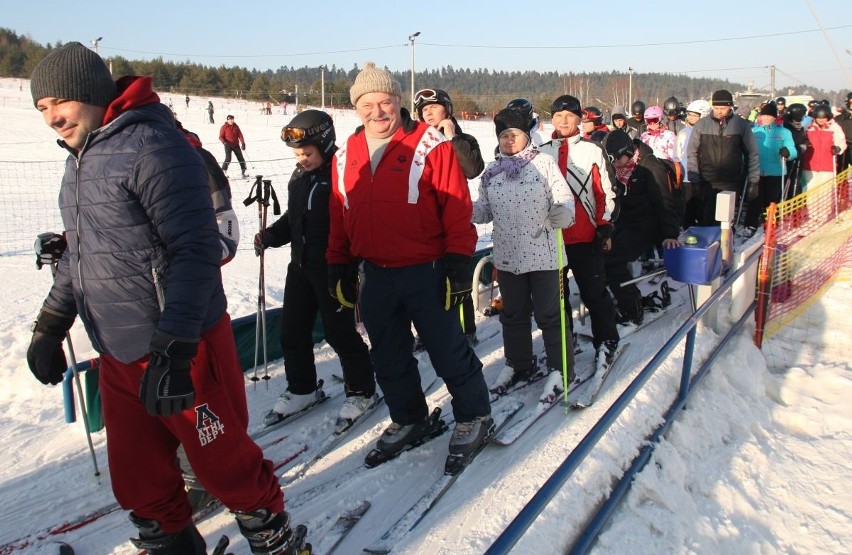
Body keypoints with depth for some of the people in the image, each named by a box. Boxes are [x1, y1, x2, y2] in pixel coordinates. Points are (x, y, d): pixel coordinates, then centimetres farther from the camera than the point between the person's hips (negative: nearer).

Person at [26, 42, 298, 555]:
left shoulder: (151, 146, -16)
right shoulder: (82, 159, 13)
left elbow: (195, 249, -22)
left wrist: (172, 350, -25)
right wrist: (49, 328, 23)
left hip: (182, 349, -8)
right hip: (117, 357, 9)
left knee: (223, 462, 6)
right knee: (137, 479, 17)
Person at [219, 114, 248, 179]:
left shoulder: (236, 126, 6)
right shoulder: (224, 127, -4)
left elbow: (240, 135, 4)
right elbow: (221, 137, -4)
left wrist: (243, 143, -7)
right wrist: (224, 142, -22)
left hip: (236, 145, 4)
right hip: (228, 146, -4)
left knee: (241, 158, 3)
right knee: (228, 159, -16)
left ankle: (244, 173, 11)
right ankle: (223, 172, -4)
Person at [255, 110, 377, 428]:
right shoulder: (298, 178, 9)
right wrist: (270, 236, 1)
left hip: (334, 269, -8)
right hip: (301, 267, 8)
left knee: (339, 332, 2)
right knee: (292, 331, 14)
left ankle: (361, 391, 23)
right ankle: (301, 389, 33)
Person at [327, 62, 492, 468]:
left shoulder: (432, 146, -10)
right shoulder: (345, 157, 7)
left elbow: (457, 211, -11)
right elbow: (338, 218, 12)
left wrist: (458, 264, -13)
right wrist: (338, 267, 13)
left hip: (426, 273, -5)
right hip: (375, 276, 6)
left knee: (448, 352, 5)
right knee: (388, 358, 16)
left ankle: (473, 416, 27)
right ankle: (408, 421, 36)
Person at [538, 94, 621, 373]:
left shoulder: (592, 151, 2)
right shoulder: (541, 153, 8)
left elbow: (605, 192, 2)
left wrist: (605, 227, -2)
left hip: (585, 237, -3)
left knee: (594, 293, 0)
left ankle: (606, 343, 16)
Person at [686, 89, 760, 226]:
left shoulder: (741, 125, 2)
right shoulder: (701, 124, 3)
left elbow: (752, 154, 6)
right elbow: (692, 153, 6)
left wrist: (753, 182, 3)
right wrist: (693, 178, -1)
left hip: (732, 184, -1)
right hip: (706, 183, 1)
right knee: (707, 220, 2)